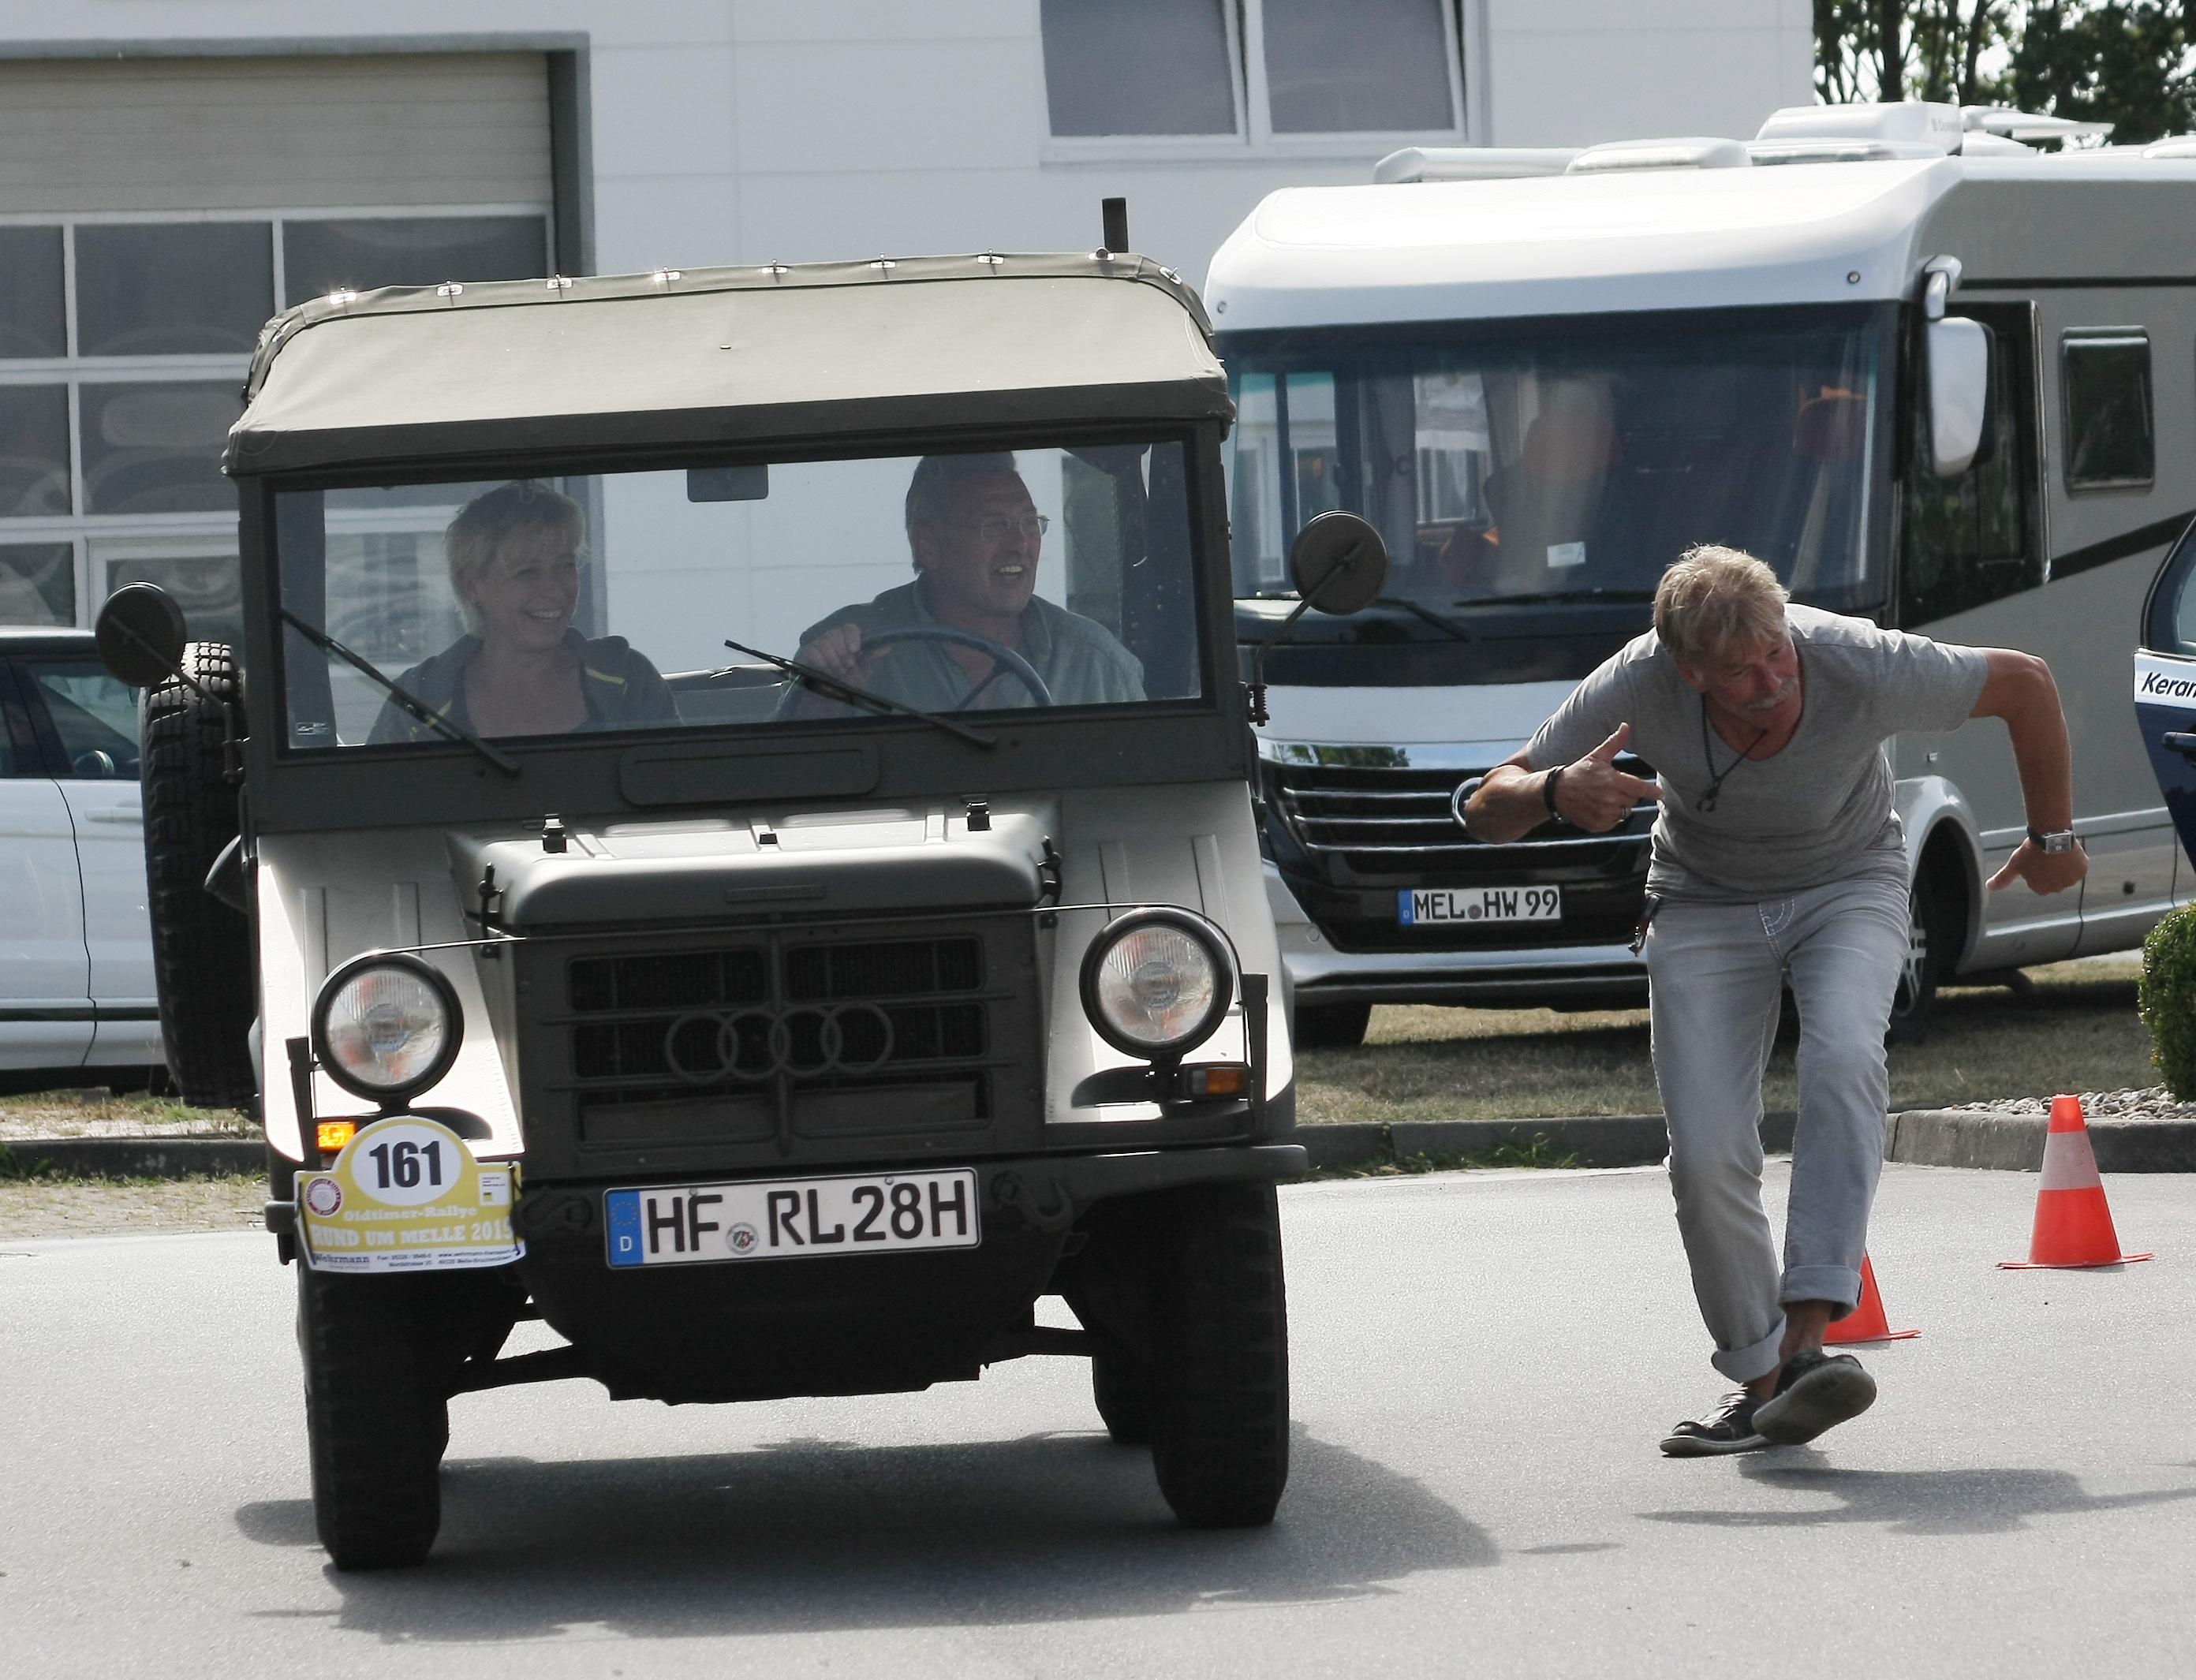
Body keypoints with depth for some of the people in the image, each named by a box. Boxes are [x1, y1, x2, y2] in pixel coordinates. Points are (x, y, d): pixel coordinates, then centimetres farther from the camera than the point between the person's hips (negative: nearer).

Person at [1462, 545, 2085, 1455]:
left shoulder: (1864, 668, -31)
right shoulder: (1639, 686, -28)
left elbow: (2025, 683, -12)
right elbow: (1488, 809, -21)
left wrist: (2053, 837, -1)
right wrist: (1556, 792, -45)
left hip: (1848, 890, -1)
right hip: (1706, 908, 1)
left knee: (1843, 1057, -32)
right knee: (1708, 1153, -14)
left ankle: (1809, 1336, -37)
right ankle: (1759, 1378, 4)